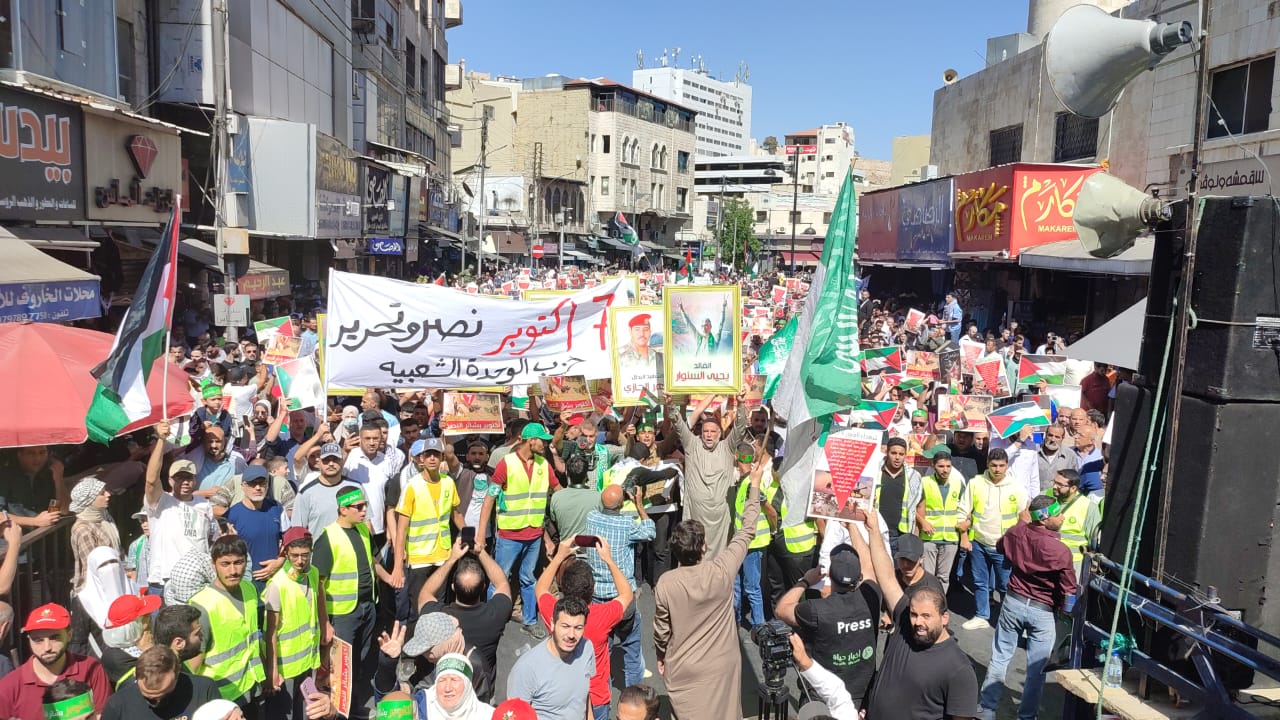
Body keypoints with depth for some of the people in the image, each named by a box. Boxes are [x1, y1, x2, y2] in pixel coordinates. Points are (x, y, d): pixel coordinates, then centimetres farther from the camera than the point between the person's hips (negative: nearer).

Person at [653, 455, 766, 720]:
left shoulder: (665, 584, -19)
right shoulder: (722, 571, -20)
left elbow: (661, 630, -6)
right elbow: (747, 531, -8)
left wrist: (660, 656, 15)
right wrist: (755, 483, -1)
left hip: (682, 671, -1)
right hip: (720, 666, 1)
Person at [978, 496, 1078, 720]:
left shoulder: (1016, 532, -8)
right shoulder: (1061, 551, -23)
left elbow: (1001, 546, 16)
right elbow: (1069, 590, -17)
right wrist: (1063, 609, 1)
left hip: (1013, 602, 4)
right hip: (1042, 611, -4)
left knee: (999, 658, 15)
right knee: (1036, 668, 12)